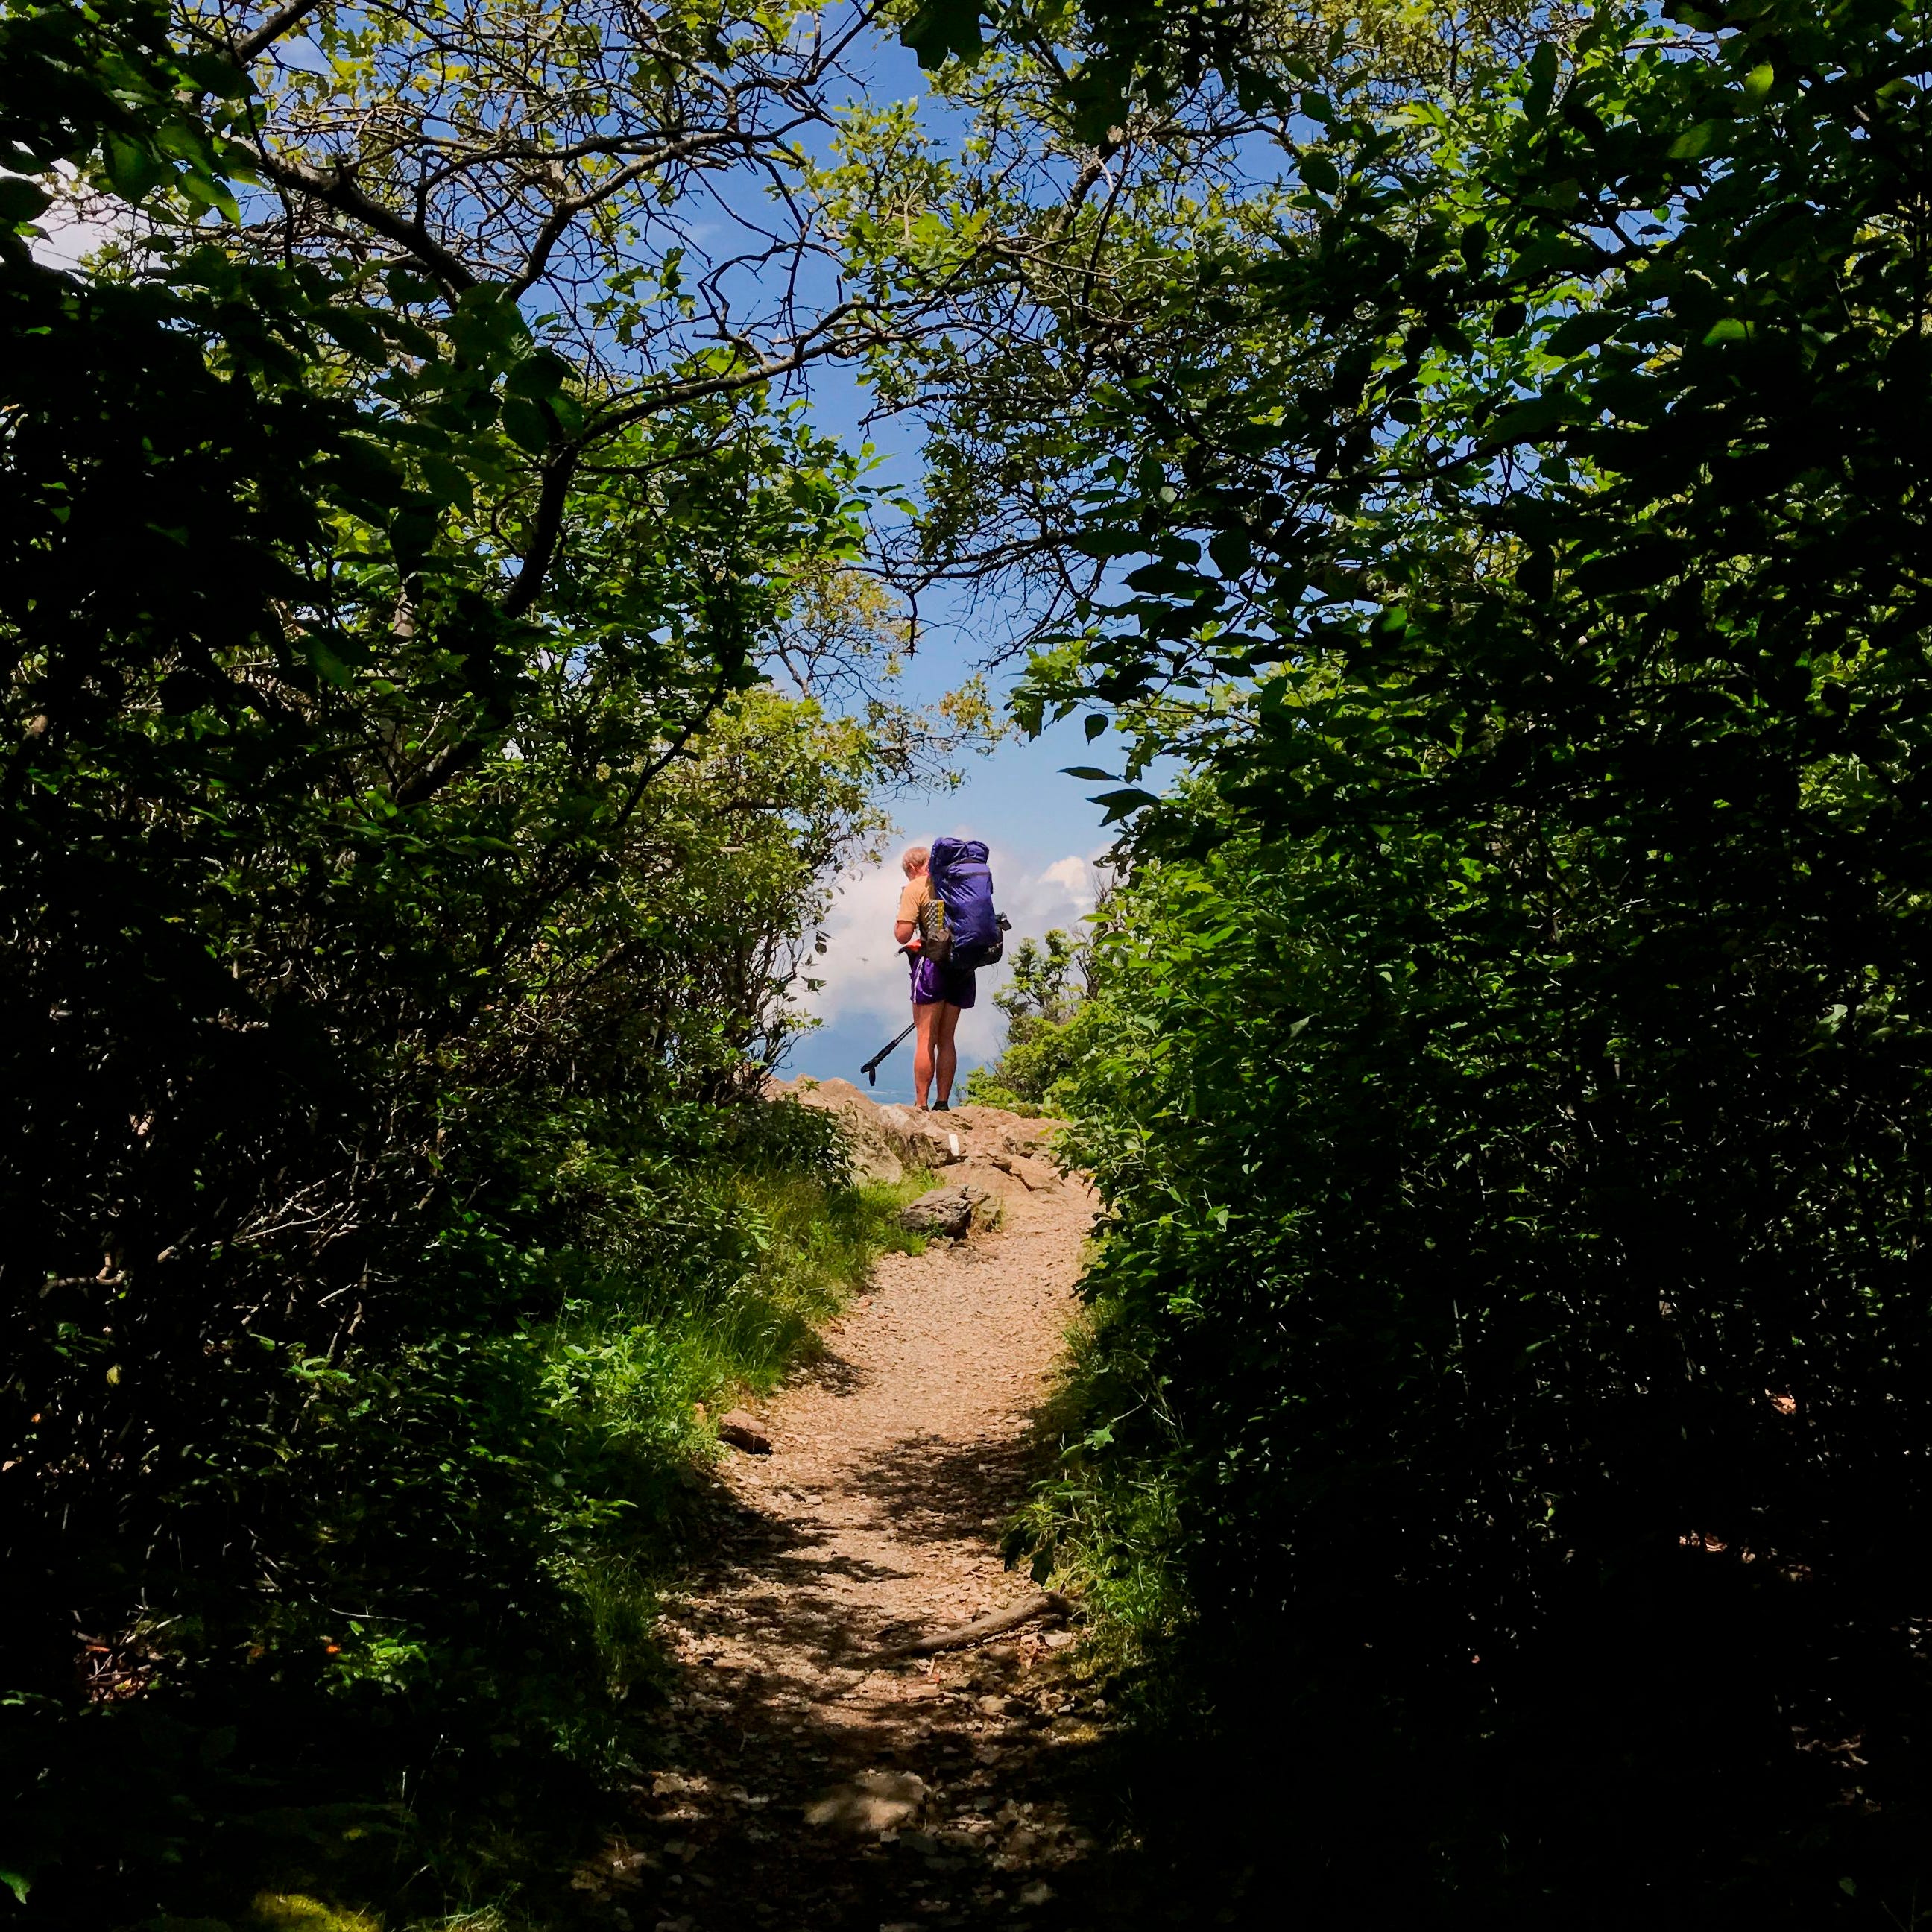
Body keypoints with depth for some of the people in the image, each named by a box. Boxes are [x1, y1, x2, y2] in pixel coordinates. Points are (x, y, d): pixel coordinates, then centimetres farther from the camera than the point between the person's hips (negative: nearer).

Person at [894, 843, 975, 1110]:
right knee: (946, 1040, 11)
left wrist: (912, 942, 11)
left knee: (925, 1040, -3)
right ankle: (943, 1105, 11)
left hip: (934, 963, -6)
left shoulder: (915, 888, -4)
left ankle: (921, 1106, -4)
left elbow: (903, 935, -13)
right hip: (963, 964, 6)